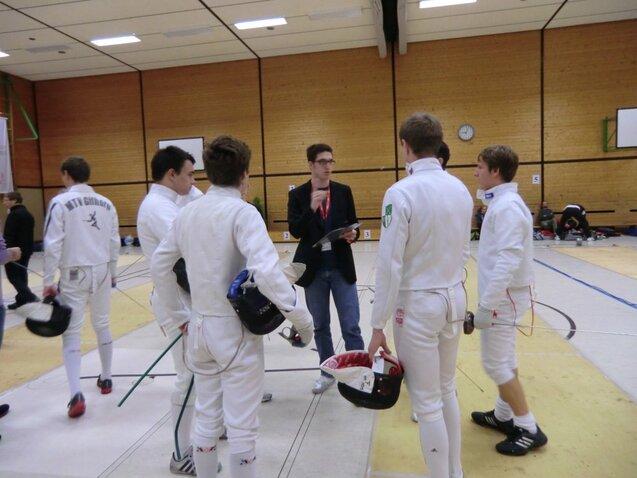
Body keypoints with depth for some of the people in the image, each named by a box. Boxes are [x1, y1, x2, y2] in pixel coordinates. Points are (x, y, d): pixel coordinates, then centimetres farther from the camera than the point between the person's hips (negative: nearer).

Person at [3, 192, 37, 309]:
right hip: (26, 249, 9)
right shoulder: (27, 213, 14)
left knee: (13, 275, -2)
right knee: (21, 274, 13)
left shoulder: (14, 215, -15)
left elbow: (9, 235, -20)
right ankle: (22, 299, 17)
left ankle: (29, 297, -9)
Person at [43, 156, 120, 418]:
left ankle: (76, 394, -8)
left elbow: (52, 245, -12)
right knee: (102, 325, 18)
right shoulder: (105, 203, 4)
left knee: (71, 333, 2)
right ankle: (106, 379, 30)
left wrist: (48, 282, -5)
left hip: (74, 275, -4)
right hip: (101, 271, 4)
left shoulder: (60, 202, -9)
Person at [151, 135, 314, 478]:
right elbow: (265, 272, -28)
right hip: (235, 330, -6)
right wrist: (301, 316, -19)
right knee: (241, 426, 8)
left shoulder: (187, 212, 4)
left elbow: (159, 267, 11)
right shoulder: (241, 211, -16)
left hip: (199, 327, 6)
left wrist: (177, 315, 20)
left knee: (206, 418, 21)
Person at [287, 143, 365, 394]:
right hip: (314, 269, 0)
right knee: (320, 325, 14)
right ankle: (327, 371, 30)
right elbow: (295, 231, -11)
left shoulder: (344, 191, 3)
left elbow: (353, 224, 7)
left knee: (351, 326, 1)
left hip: (342, 268, 0)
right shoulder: (297, 195, -1)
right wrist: (311, 208, -25)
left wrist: (353, 235, -16)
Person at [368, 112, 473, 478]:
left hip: (417, 305, -7)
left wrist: (378, 325, -10)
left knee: (427, 403, 7)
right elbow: (464, 252, 11)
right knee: (448, 390, 22)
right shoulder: (460, 188, 3)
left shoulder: (401, 193, -18)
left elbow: (390, 265, -18)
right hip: (454, 298, 7)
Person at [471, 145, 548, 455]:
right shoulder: (501, 202, 10)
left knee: (495, 363, -1)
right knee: (504, 359, 18)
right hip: (503, 293, 10)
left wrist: (486, 305, -25)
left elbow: (507, 261, -27)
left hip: (504, 296, -10)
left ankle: (529, 430, 12)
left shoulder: (507, 206, -20)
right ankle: (503, 415, 32)